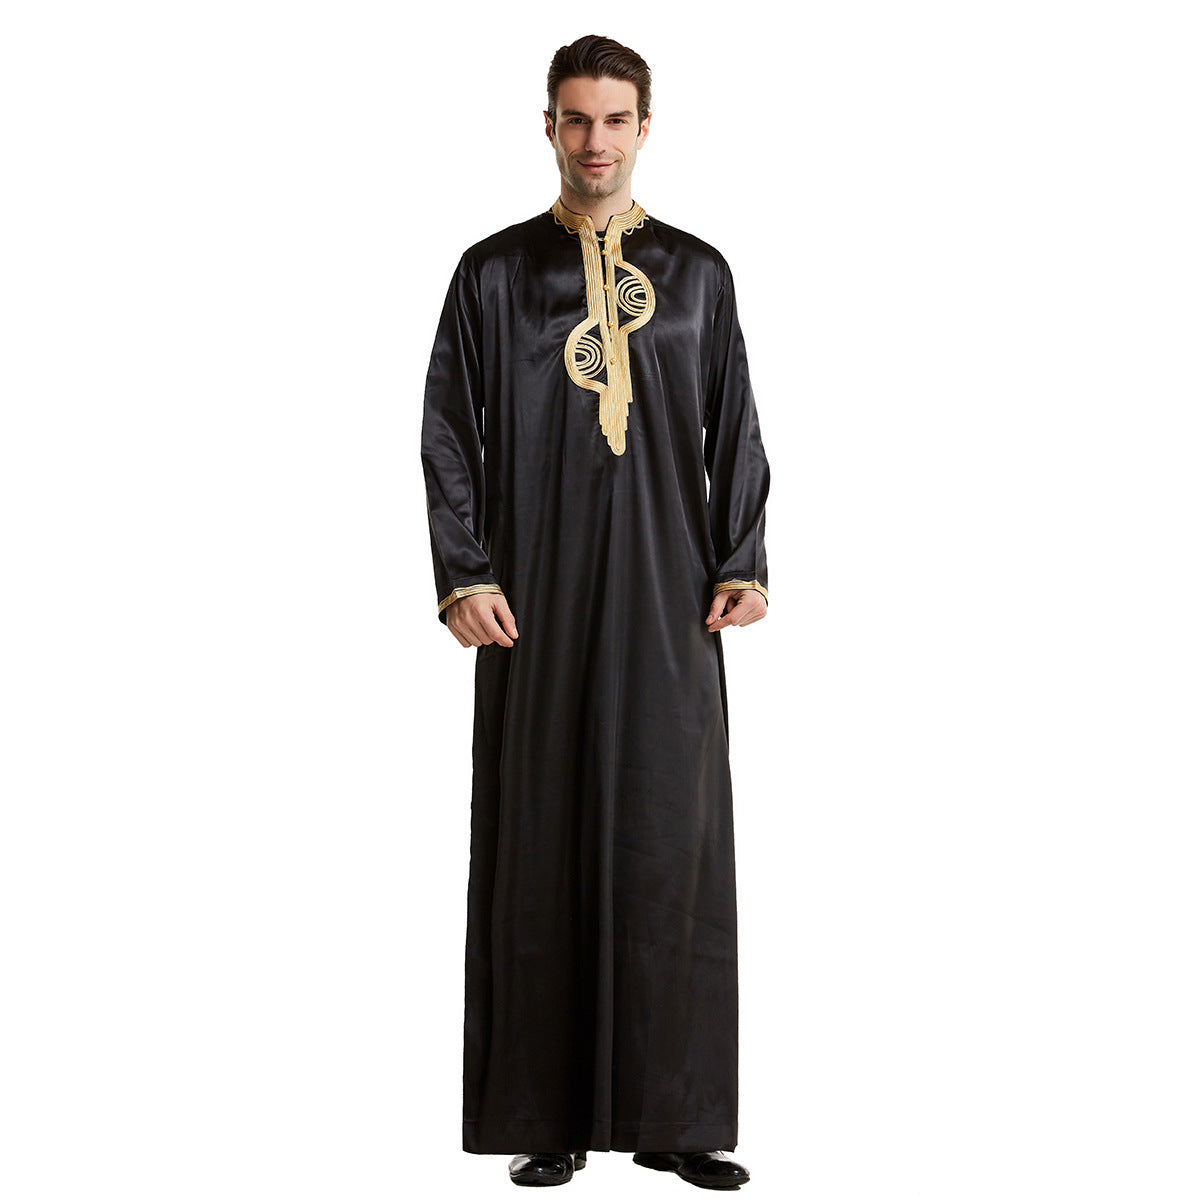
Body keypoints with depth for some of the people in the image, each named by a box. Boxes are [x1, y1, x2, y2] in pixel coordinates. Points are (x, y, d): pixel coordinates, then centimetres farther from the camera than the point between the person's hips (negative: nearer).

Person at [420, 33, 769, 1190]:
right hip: (538, 601, -1)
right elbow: (450, 434, 3)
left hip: (666, 601, 1)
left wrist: (740, 565, -1)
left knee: (673, 842, 0)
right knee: (540, 845, 0)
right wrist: (463, 574, -8)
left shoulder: (698, 273, 10)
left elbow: (737, 436, 10)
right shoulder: (493, 272, 5)